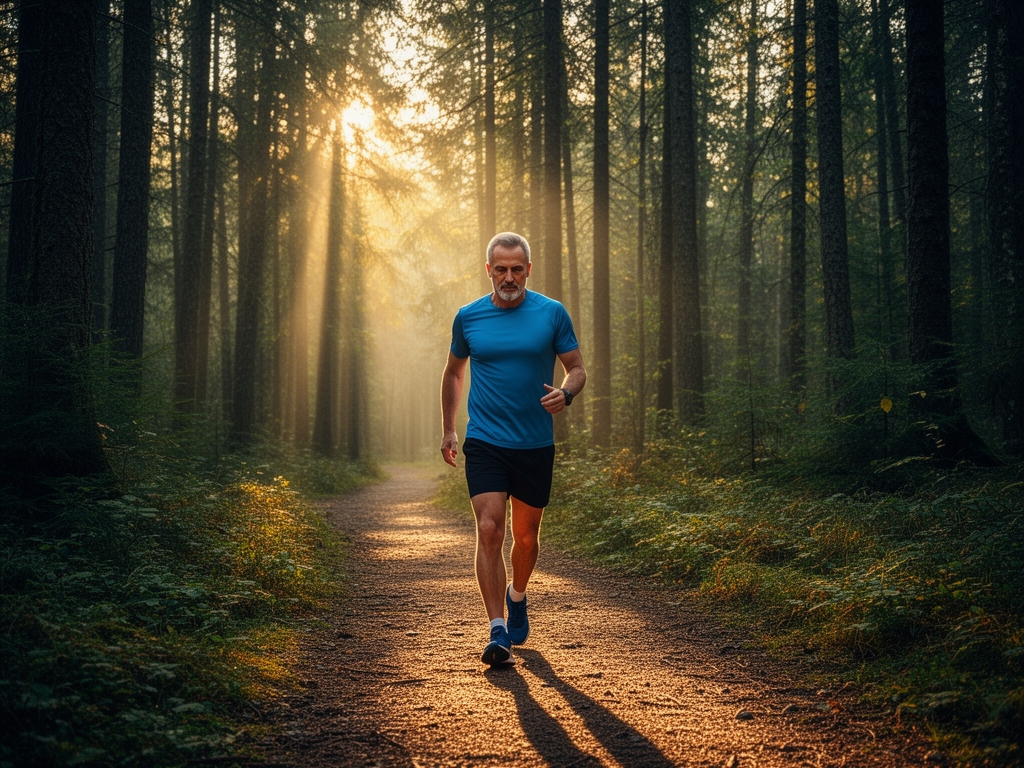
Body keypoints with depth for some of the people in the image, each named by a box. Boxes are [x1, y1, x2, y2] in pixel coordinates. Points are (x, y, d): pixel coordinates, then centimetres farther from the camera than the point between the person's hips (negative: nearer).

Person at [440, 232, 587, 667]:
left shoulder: (552, 314, -1)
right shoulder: (468, 317, 3)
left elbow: (577, 369, 5)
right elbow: (453, 372, 17)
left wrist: (566, 393, -18)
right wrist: (448, 430, 13)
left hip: (535, 444, 1)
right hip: (484, 442, 0)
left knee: (526, 536, 12)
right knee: (489, 531, -13)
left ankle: (517, 597, 41)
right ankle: (497, 633, -10)